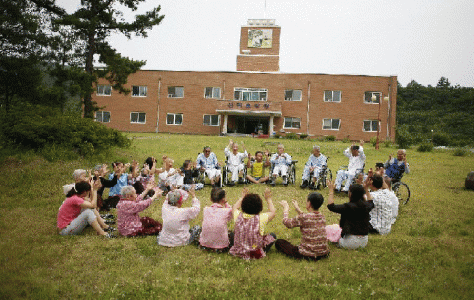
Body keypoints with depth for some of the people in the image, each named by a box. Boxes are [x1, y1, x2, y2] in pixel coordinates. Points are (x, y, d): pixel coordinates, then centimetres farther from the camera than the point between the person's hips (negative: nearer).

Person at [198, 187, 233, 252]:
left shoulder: (205, 210, -3)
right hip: (221, 245, -3)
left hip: (205, 244, 3)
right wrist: (226, 204, 12)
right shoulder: (227, 211, -11)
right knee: (232, 234, 25)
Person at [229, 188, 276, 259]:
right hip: (255, 253, -2)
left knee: (232, 233, 27)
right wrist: (268, 199, 7)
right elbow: (272, 212, -1)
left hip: (238, 251, 2)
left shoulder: (238, 216, -15)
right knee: (273, 235, 17)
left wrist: (242, 197, 18)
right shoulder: (261, 218, -23)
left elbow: (234, 208, 10)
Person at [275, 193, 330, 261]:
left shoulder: (304, 217, -21)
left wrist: (285, 209, 7)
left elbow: (287, 223, -7)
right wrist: (298, 209, 21)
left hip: (310, 254, -7)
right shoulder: (322, 217, -1)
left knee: (278, 242, 3)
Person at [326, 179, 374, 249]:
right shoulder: (366, 206, -2)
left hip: (351, 243, -7)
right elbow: (371, 202, 24)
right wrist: (366, 189, 28)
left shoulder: (349, 207, -21)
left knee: (327, 228, 7)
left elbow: (331, 206, -15)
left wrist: (331, 190, -9)